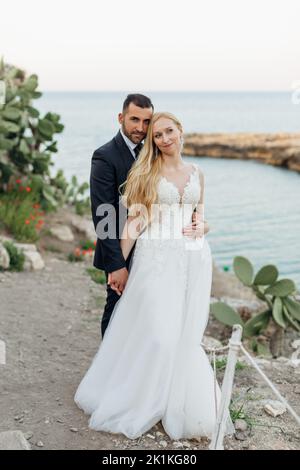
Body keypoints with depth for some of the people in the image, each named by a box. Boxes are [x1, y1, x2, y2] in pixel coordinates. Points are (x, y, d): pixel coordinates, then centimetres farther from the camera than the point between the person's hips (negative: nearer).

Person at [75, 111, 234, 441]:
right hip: (156, 258, -4)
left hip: (193, 260, 4)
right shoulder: (146, 172, 0)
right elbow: (134, 220, -4)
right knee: (156, 334, -6)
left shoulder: (197, 173, 12)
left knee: (186, 336, 8)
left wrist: (200, 228, -2)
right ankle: (139, 400, 15)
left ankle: (184, 407, 24)